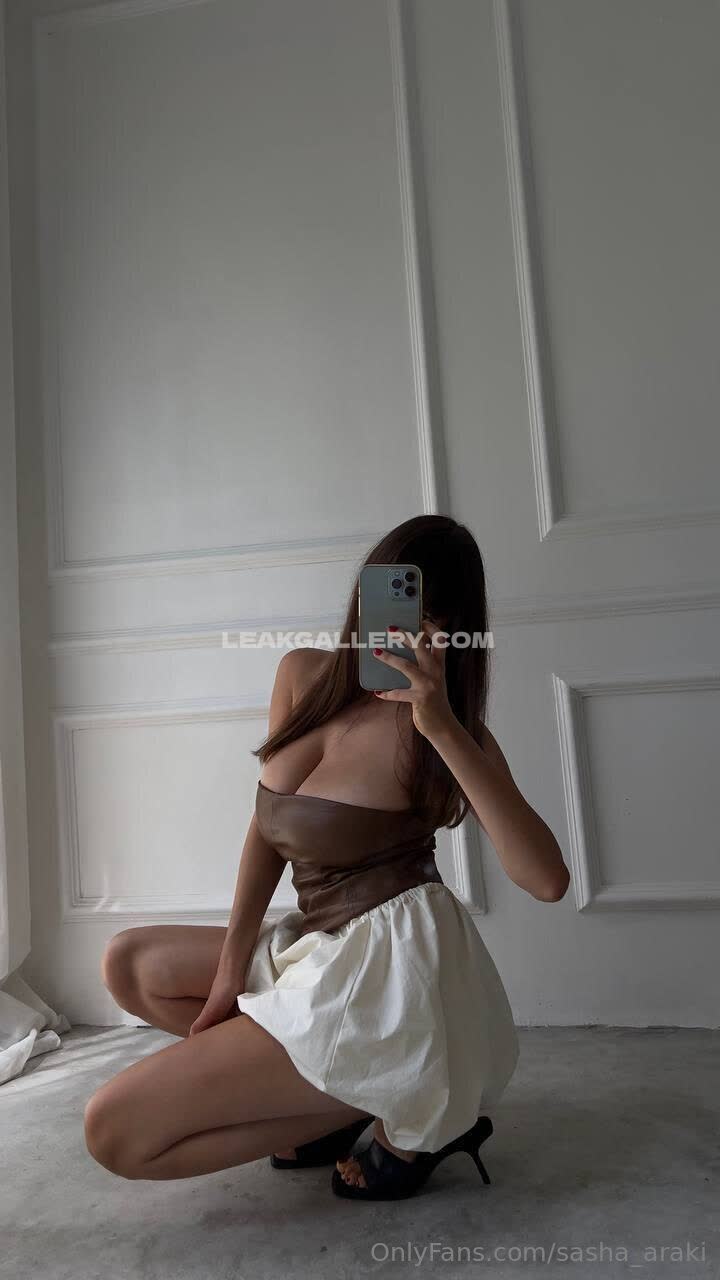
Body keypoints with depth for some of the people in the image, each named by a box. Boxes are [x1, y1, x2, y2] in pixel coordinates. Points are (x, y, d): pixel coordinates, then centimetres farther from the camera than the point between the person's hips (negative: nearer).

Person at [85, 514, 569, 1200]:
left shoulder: (446, 729, -13)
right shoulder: (304, 675, 3)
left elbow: (547, 878, -25)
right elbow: (268, 828, 8)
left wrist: (444, 729, -30)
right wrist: (232, 965, 4)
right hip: (325, 947, 8)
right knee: (129, 963, 16)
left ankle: (404, 1121, 2)